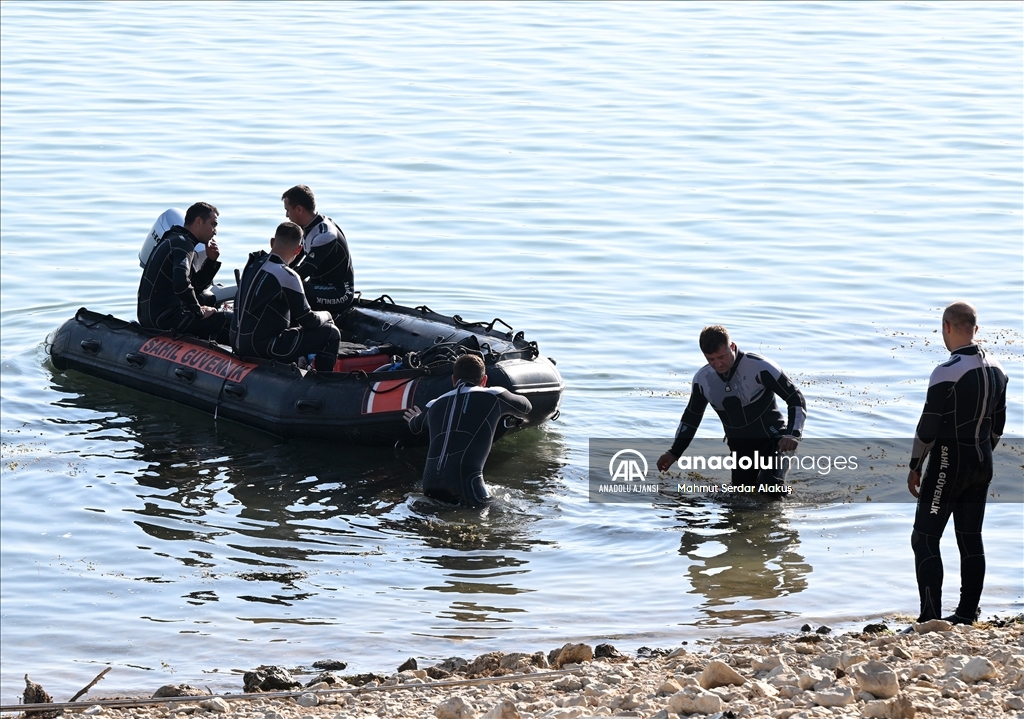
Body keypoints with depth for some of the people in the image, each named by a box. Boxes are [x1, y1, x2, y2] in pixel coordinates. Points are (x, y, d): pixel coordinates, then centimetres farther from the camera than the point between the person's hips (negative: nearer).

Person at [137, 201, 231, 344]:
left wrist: (211, 260, 10)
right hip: (167, 319, -11)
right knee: (233, 323, -14)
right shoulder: (183, 243, -11)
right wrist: (199, 312, -14)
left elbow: (197, 287, 23)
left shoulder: (174, 240, 21)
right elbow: (181, 285, -28)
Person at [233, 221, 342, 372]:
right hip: (264, 348, -9)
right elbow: (308, 320, -11)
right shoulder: (286, 275, -17)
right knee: (331, 333, -3)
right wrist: (326, 316, 12)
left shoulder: (253, 265, 8)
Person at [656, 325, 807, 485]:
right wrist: (674, 453, 14)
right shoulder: (702, 379, -2)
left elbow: (796, 399, -15)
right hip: (740, 449, 5)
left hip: (771, 440, -5)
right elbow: (691, 417, 15)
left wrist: (793, 435, -30)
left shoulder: (759, 367, -18)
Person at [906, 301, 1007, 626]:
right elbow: (998, 424, 13)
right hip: (982, 465, 7)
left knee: (924, 539, -3)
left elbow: (928, 427, -16)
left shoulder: (947, 373, -18)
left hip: (949, 463, -7)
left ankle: (930, 619, -9)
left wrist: (915, 467, -6)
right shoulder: (996, 370, 5)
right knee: (971, 539, 12)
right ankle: (966, 614, 14)